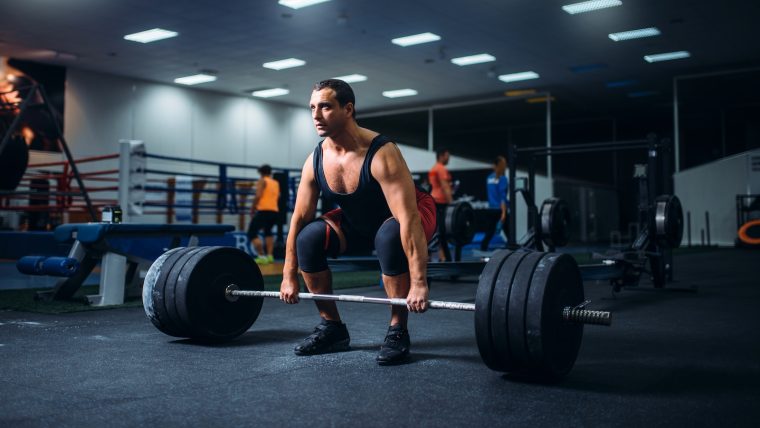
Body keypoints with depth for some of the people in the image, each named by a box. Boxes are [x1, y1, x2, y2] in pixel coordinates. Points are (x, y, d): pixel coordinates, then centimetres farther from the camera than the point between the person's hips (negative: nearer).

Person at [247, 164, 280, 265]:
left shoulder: (262, 181, 1)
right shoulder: (276, 183, 19)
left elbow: (258, 196, -11)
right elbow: (278, 197, 16)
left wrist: (252, 209, -3)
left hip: (263, 211, -7)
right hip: (274, 211, 7)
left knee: (252, 233, -2)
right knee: (268, 232, 29)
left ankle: (262, 256, -14)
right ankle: (270, 256, 18)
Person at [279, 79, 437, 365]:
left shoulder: (381, 154, -33)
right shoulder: (315, 161, -15)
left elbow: (408, 219, -38)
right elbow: (299, 218, -7)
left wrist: (418, 284, -43)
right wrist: (289, 277, -7)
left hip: (404, 218, -5)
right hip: (357, 222, 5)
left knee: (389, 237, -39)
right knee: (308, 237, -19)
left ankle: (398, 332, -19)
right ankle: (332, 328, -3)